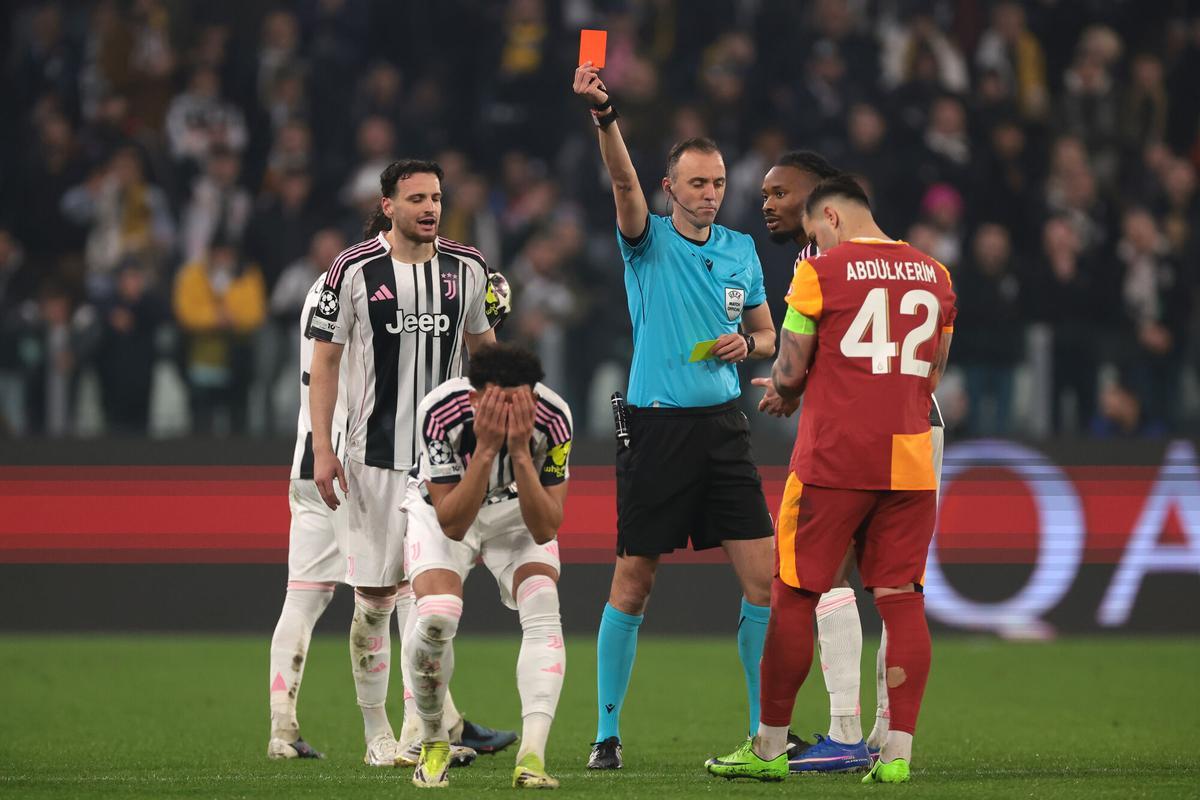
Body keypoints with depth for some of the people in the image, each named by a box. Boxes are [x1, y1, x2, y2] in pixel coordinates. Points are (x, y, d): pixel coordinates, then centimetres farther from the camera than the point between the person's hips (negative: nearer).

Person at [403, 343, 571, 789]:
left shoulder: (552, 418, -30)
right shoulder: (440, 412, -34)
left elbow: (545, 529, -28)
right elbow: (452, 524, -32)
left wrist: (520, 451, -40)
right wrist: (486, 448, -43)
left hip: (519, 512, 1)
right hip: (445, 507, -1)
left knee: (543, 611, -24)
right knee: (436, 617, -24)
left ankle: (532, 757, -28)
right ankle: (433, 743, 1)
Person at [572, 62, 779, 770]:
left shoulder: (741, 251, 11)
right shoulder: (649, 240, -2)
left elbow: (767, 335, 22)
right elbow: (625, 183, -22)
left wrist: (746, 344, -3)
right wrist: (604, 118, -40)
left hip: (725, 426, 4)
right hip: (658, 427, -3)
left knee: (764, 580, -4)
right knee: (632, 586, 1)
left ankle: (766, 730, 5)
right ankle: (607, 732, 10)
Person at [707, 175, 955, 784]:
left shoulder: (820, 274, -5)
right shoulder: (935, 276, 11)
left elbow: (790, 373, -5)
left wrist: (783, 392, 19)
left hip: (833, 458, -4)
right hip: (909, 457, 4)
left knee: (793, 596, 4)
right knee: (901, 598, 4)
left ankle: (770, 747, 9)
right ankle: (898, 752, -2)